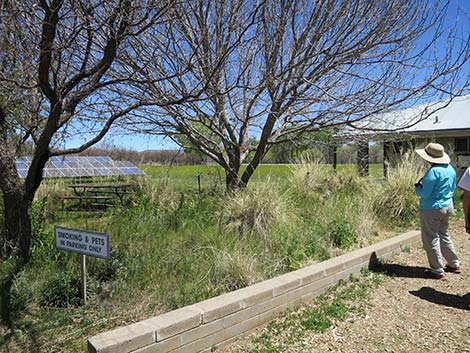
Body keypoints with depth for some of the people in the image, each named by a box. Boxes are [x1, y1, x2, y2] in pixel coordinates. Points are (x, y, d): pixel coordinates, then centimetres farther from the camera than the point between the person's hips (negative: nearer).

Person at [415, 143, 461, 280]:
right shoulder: (451, 169, 5)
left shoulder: (433, 171, -23)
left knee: (431, 239, 3)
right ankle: (454, 265, 34)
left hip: (432, 209, -9)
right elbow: (452, 189, 16)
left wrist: (417, 187, -2)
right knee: (444, 235, 24)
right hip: (448, 206, 9)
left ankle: (438, 272, 10)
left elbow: (425, 194, -21)